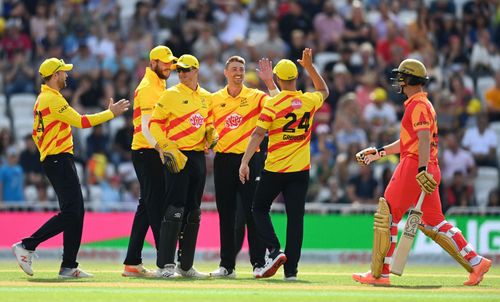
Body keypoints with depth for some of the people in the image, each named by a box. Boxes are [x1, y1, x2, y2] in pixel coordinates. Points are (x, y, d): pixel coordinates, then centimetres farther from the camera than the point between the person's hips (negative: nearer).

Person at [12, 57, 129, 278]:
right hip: (59, 160, -11)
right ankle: (27, 246, -13)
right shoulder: (53, 99, -14)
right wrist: (111, 113, -10)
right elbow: (81, 122, -17)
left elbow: (36, 132, 23)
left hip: (52, 160, 11)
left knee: (76, 212, 8)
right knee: (70, 212, -14)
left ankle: (69, 266, 7)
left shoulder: (42, 99, 18)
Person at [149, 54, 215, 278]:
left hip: (198, 156, 6)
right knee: (175, 210, -13)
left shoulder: (206, 98, 14)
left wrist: (211, 135, 3)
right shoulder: (171, 95, -3)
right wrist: (167, 149, -16)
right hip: (177, 157, -6)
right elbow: (155, 123, -5)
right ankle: (165, 265, -13)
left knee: (193, 212, 10)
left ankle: (186, 265, 19)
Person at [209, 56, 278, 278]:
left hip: (249, 158, -3)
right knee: (226, 214, 5)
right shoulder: (214, 99, 9)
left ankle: (259, 263, 1)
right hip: (223, 160, 3)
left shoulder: (255, 96, 2)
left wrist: (269, 82, -22)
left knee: (253, 212, -4)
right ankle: (227, 265, 10)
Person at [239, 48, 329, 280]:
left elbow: (258, 134, -15)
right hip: (300, 170, 3)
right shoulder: (309, 101, 3)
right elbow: (324, 91, 27)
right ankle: (291, 269, 1)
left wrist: (245, 162, -15)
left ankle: (274, 250, -7)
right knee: (295, 217, 4)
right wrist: (309, 66, 27)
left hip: (274, 170, -3)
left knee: (259, 209, 13)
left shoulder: (273, 104, -9)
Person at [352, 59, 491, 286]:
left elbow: (424, 139, -21)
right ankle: (476, 263, 6)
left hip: (414, 167, -10)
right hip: (428, 170, 10)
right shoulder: (418, 104, 23)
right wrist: (380, 152, 30)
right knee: (432, 222, 11)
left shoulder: (418, 105, -9)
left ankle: (379, 274, -3)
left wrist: (422, 170, -31)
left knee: (386, 216, -4)